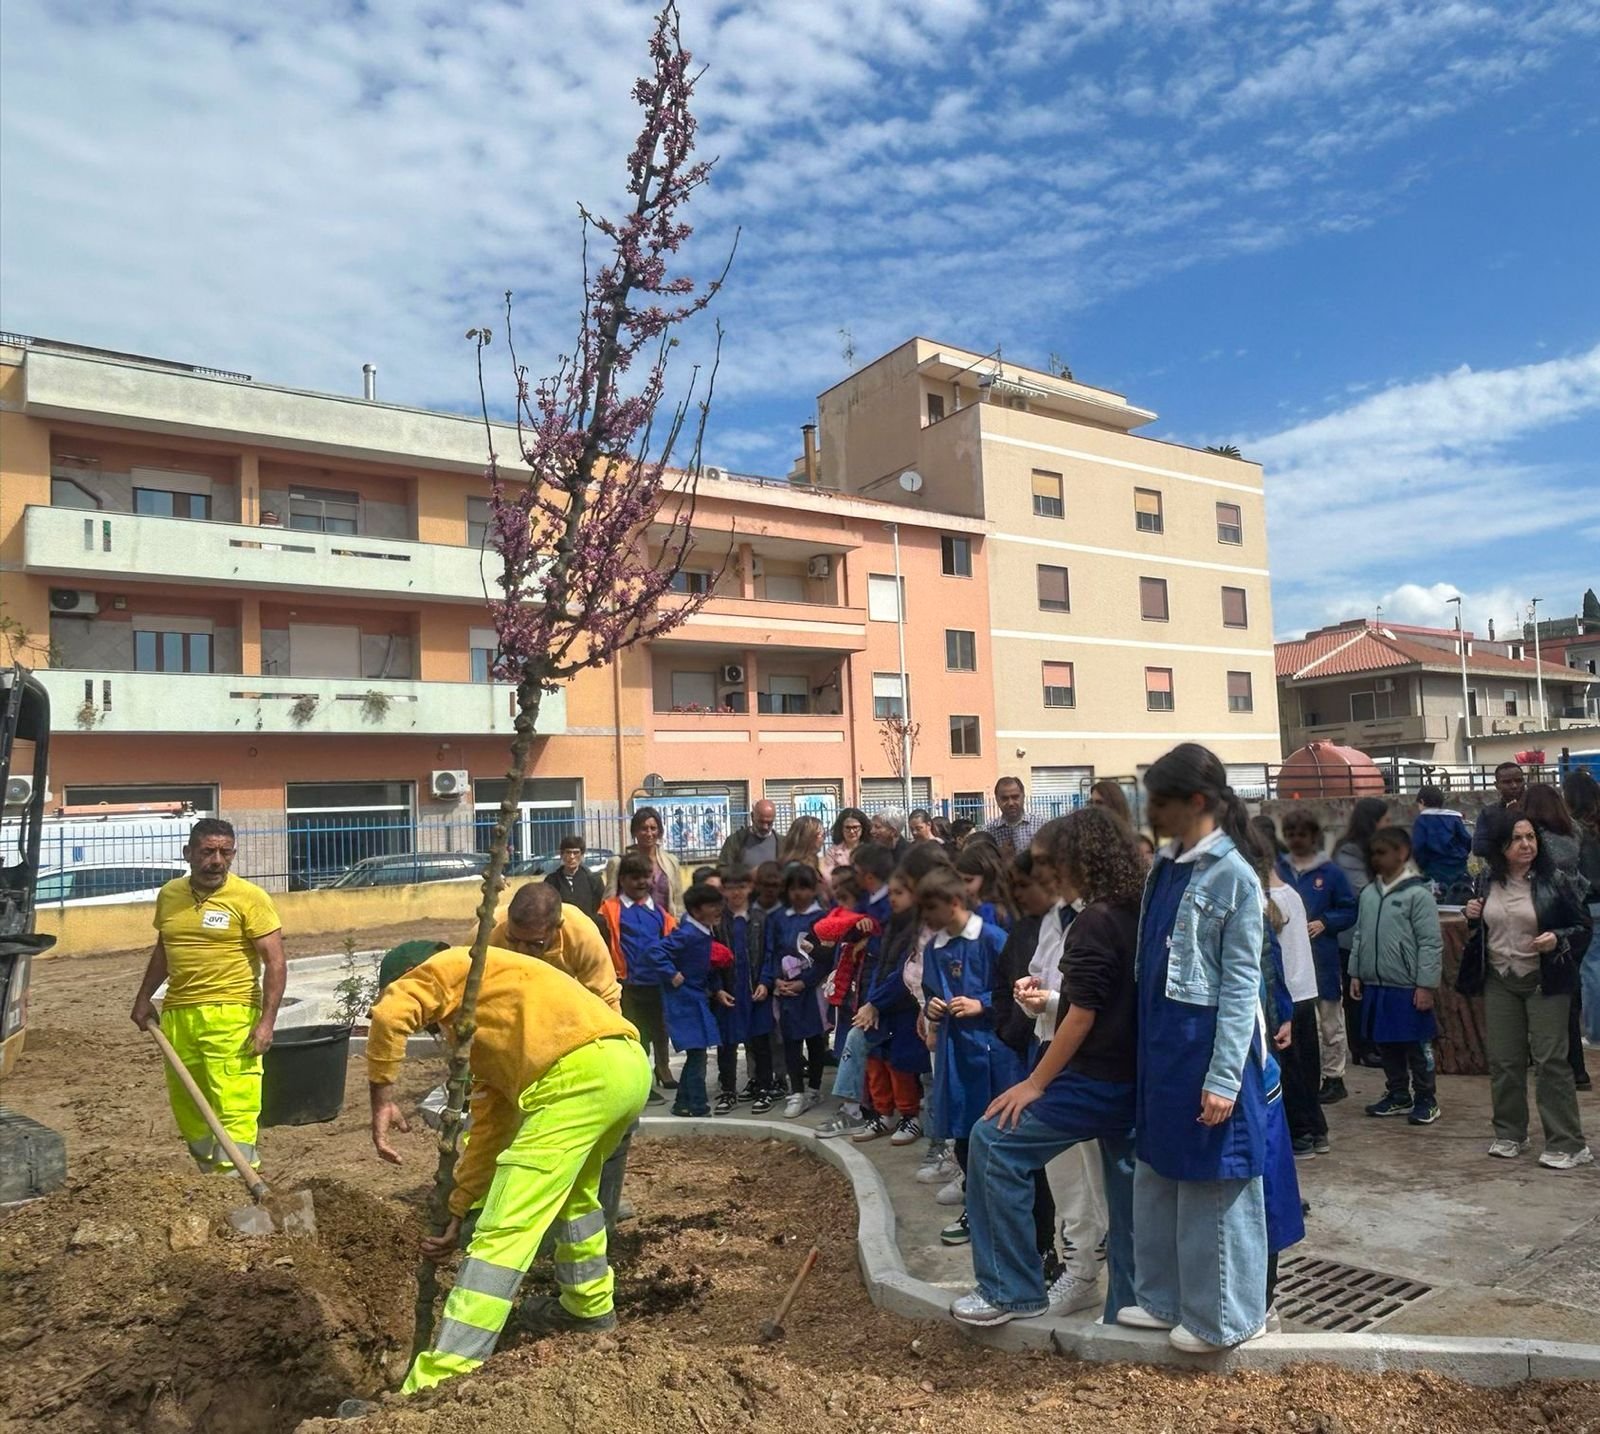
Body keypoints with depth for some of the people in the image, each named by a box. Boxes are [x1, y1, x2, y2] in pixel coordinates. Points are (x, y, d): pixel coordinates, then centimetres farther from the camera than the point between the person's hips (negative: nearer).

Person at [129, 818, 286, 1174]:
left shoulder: (249, 897, -8)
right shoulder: (169, 895, 10)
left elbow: (275, 962, -11)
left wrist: (267, 1020, -17)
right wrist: (143, 997, 22)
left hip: (230, 1014, -6)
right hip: (176, 1013, 6)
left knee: (233, 1104, -9)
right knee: (184, 1102, 14)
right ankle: (208, 1172, 30)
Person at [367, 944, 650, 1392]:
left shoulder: (456, 966, 15)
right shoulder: (481, 1033, 36)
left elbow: (391, 1014, -7)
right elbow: (489, 1129, 32)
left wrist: (381, 1100, 1)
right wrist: (456, 1216, 32)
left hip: (581, 1072, -10)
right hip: (631, 1064, 10)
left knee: (504, 1230, -4)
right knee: (574, 1192, 34)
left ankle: (434, 1384, -1)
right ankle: (589, 1304, 49)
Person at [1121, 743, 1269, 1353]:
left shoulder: (1232, 874, -14)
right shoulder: (1167, 863, 7)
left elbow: (1242, 983, -15)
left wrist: (1223, 1077, -17)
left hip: (1207, 1043, -8)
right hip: (1160, 1039, 8)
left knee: (1213, 1182, 7)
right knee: (1158, 1172, 17)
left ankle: (1223, 1315, 25)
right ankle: (1165, 1297, 33)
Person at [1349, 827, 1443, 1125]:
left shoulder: (1417, 894, -11)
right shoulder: (1369, 893, 9)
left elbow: (1431, 943, -12)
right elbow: (1360, 936, 15)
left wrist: (1425, 985, -14)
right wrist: (1355, 973, 12)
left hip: (1407, 988, -6)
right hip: (1374, 985, 7)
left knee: (1418, 1046, 5)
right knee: (1386, 1045, 15)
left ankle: (1427, 1100, 20)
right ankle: (1399, 1096, 29)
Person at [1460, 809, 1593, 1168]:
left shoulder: (1556, 882, -8)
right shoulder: (1487, 884, 5)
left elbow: (1584, 926, -3)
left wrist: (1557, 939, -21)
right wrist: (1472, 919, -3)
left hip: (1544, 982, -4)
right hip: (1499, 982, 4)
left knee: (1551, 1061, -3)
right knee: (1503, 1061, 9)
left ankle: (1568, 1143, 7)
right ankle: (1509, 1134, 22)